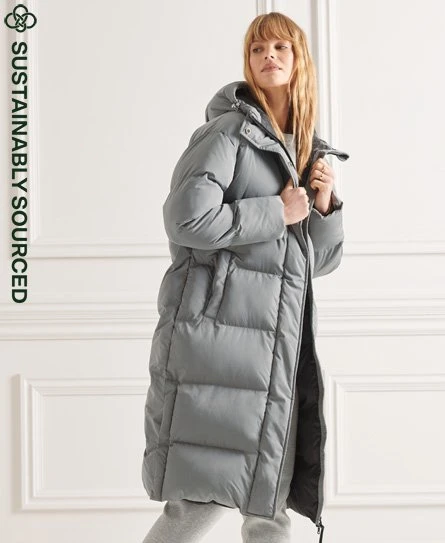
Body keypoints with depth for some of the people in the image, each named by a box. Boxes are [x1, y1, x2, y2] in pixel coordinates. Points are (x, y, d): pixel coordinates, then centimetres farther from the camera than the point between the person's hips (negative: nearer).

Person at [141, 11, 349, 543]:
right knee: (203, 498, -8)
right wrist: (278, 212, -10)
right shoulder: (230, 130, -3)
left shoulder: (309, 153, 19)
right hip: (218, 331, -7)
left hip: (278, 347, 7)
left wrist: (324, 205, 2)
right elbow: (186, 218, -17)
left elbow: (320, 261, 21)